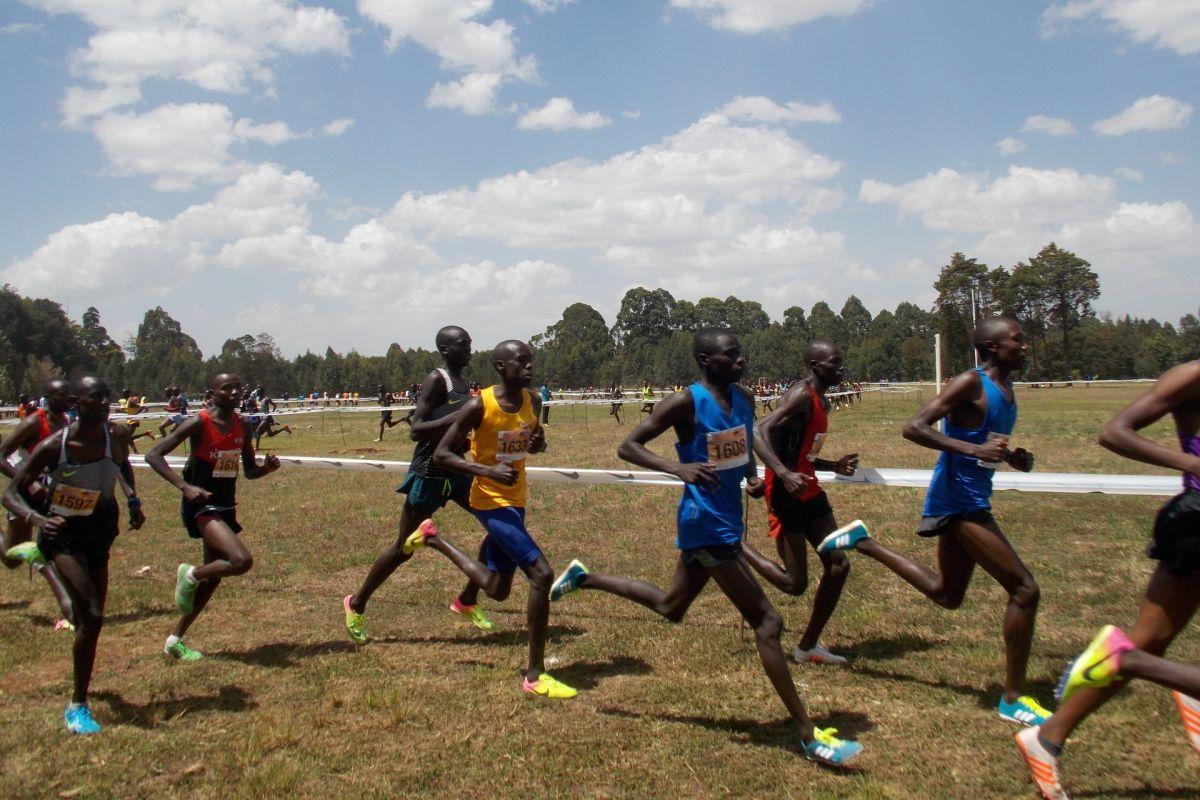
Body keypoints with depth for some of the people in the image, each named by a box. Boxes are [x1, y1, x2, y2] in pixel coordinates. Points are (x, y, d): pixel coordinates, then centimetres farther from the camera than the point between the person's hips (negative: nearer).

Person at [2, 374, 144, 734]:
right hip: (62, 533, -4)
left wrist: (133, 499, 1)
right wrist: (38, 519, -36)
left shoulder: (117, 436, -12)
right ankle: (77, 706, -4)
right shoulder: (53, 446, -23)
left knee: (89, 616, 13)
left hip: (99, 530, 4)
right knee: (91, 615, -18)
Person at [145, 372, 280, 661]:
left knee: (213, 577, 14)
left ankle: (175, 640, 29)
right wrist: (185, 486, -28)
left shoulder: (243, 427, 5)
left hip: (226, 507, 8)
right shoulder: (199, 423, -15)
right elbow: (153, 455, -17)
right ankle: (190, 575, 4)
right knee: (242, 560, -26)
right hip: (201, 506, -8)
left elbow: (250, 471, 14)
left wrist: (267, 467, -9)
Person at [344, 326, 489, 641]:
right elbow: (416, 430, -24)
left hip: (457, 470, 8)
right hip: (429, 473, -8)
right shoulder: (437, 380, -15)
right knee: (404, 548, 2)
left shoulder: (461, 383, 11)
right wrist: (456, 417, -32)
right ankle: (356, 604, 23)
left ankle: (467, 600, 13)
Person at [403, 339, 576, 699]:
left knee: (497, 590, 19)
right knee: (542, 575, -19)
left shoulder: (533, 402, 0)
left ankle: (433, 538, 38)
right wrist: (489, 470, -27)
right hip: (491, 502, -8)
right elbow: (442, 454, -14)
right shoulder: (479, 406, -19)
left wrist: (538, 443, -8)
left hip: (515, 501, 8)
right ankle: (535, 676, -9)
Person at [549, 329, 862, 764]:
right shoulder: (686, 403, -16)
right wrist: (678, 468, -31)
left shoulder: (744, 399, 6)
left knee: (670, 607, 25)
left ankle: (584, 577, 40)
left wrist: (753, 476, -1)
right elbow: (627, 446, -15)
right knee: (767, 622, -9)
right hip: (707, 523, -9)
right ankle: (809, 736, -1)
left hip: (727, 518, 9)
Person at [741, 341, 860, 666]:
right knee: (795, 584, -4)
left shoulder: (821, 403, 15)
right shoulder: (801, 395, -16)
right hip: (786, 494, -10)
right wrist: (784, 475, -38)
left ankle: (808, 646, 18)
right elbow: (759, 432, -28)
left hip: (810, 492, 10)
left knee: (838, 566, 7)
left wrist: (834, 466, 10)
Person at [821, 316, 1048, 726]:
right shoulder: (971, 383, -15)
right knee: (1024, 589, -10)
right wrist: (973, 450, -31)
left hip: (971, 500, 10)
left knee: (947, 595, 21)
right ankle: (1013, 700, 1)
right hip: (958, 498, -10)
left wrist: (1013, 458, 7)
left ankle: (863, 542, 29)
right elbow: (914, 427, -23)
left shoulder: (1005, 388, 13)